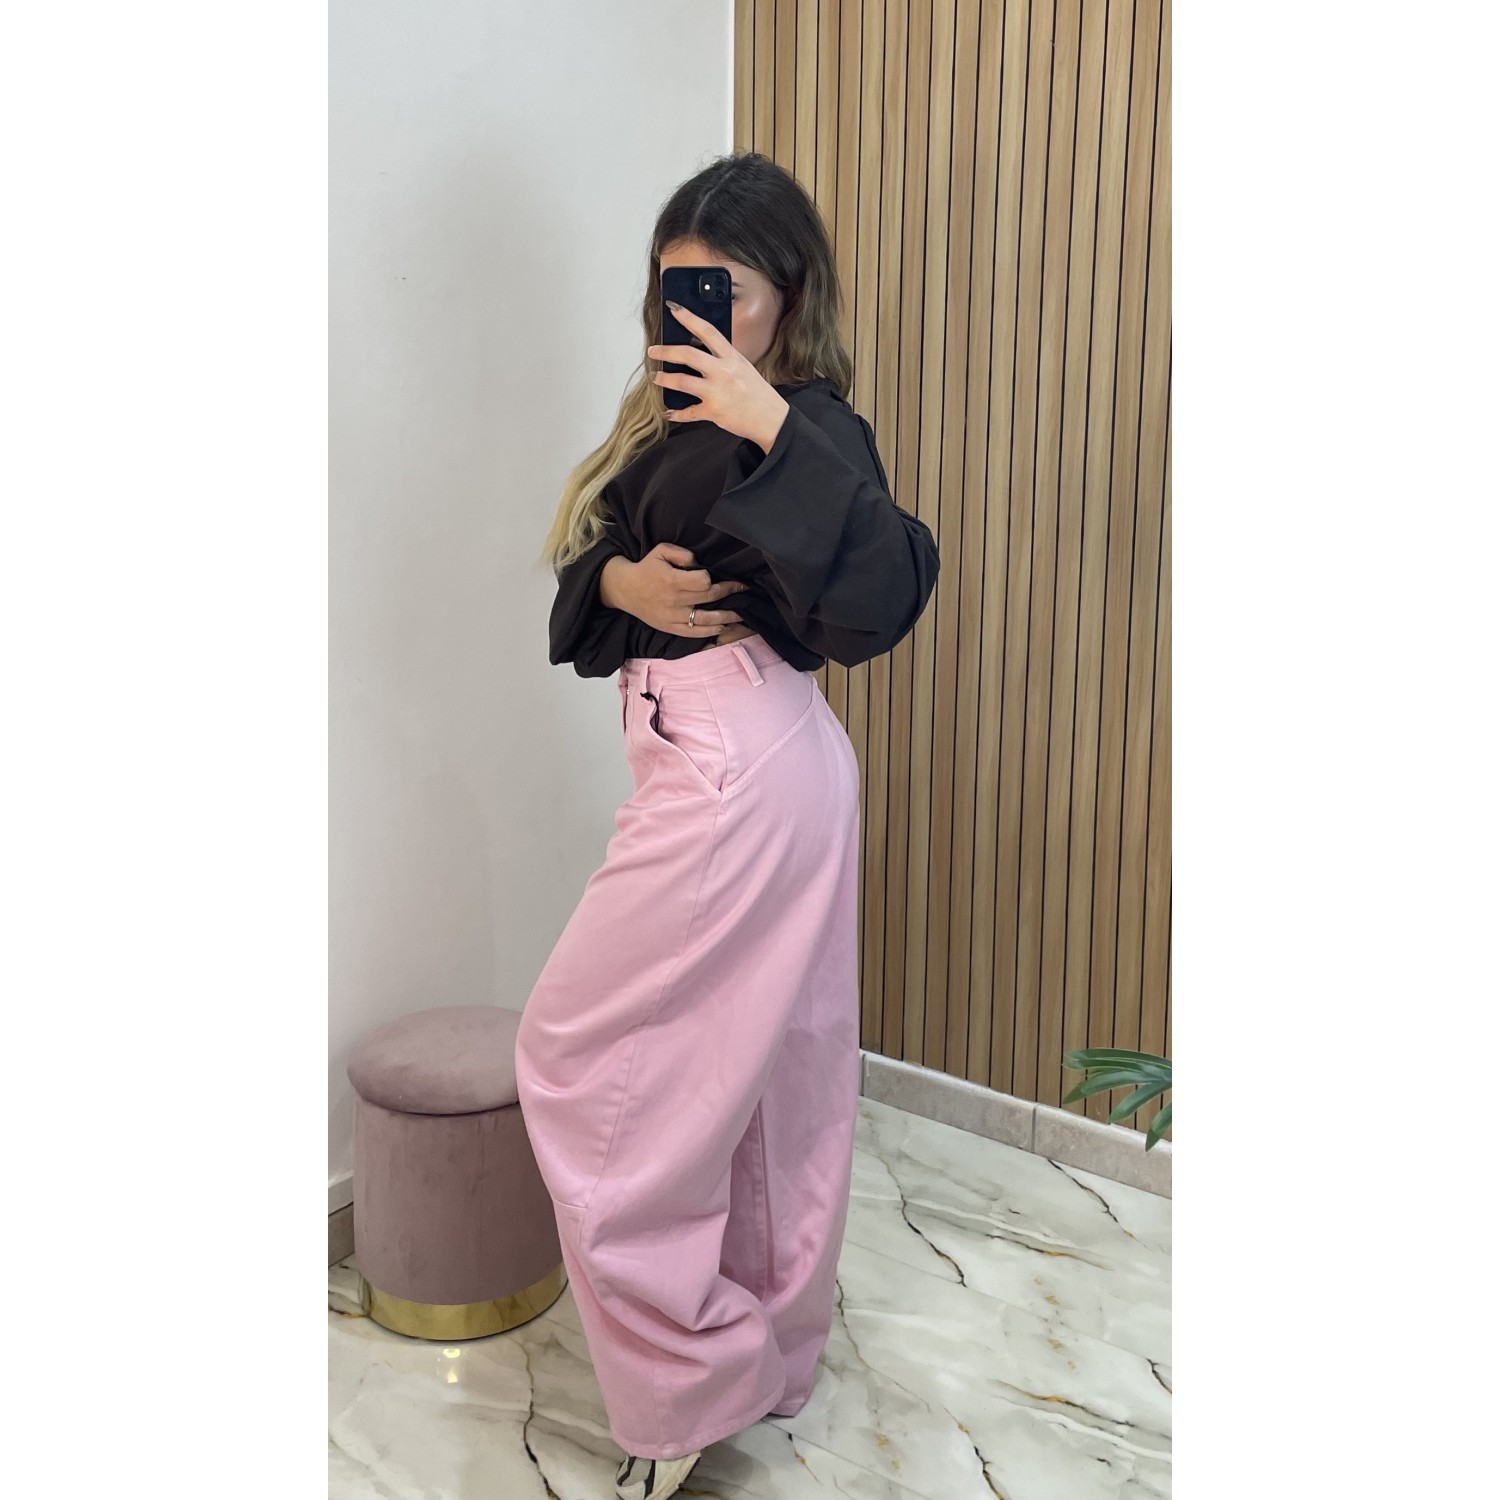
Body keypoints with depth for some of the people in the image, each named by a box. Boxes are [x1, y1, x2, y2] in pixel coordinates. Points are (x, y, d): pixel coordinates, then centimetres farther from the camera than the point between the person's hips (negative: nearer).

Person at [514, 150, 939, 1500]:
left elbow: (882, 601, -31)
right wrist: (619, 580, -9)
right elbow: (587, 561, 13)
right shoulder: (691, 416, 14)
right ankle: (772, 1352, 36)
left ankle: (684, 1381, 14)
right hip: (764, 774, 10)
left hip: (735, 778, -10)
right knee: (766, 1073, 18)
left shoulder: (807, 429, -14)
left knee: (580, 1058, 1)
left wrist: (780, 431, -31)